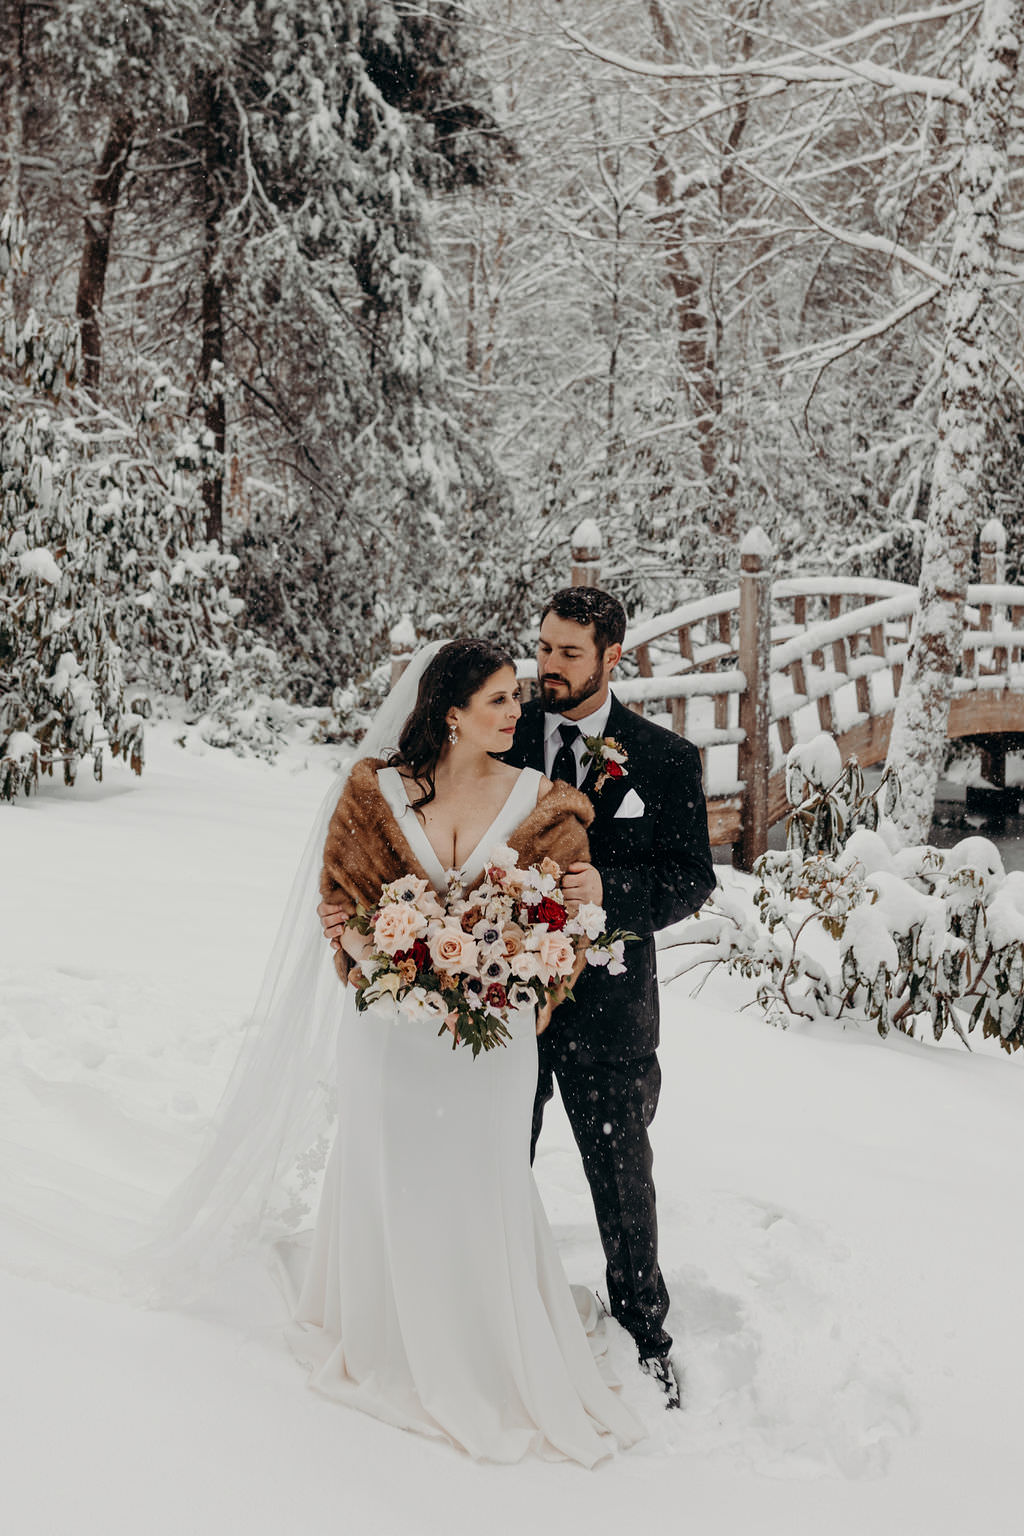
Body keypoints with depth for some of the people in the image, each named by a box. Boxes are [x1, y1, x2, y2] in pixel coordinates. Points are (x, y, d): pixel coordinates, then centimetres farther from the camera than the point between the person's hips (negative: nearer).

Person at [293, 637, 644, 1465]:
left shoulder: (538, 800, -2)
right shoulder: (377, 792, -3)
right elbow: (341, 896, -1)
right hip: (393, 1022, 1)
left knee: (482, 1185, 5)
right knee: (388, 1174, 12)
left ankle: (499, 1360, 23)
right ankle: (387, 1344, 34)